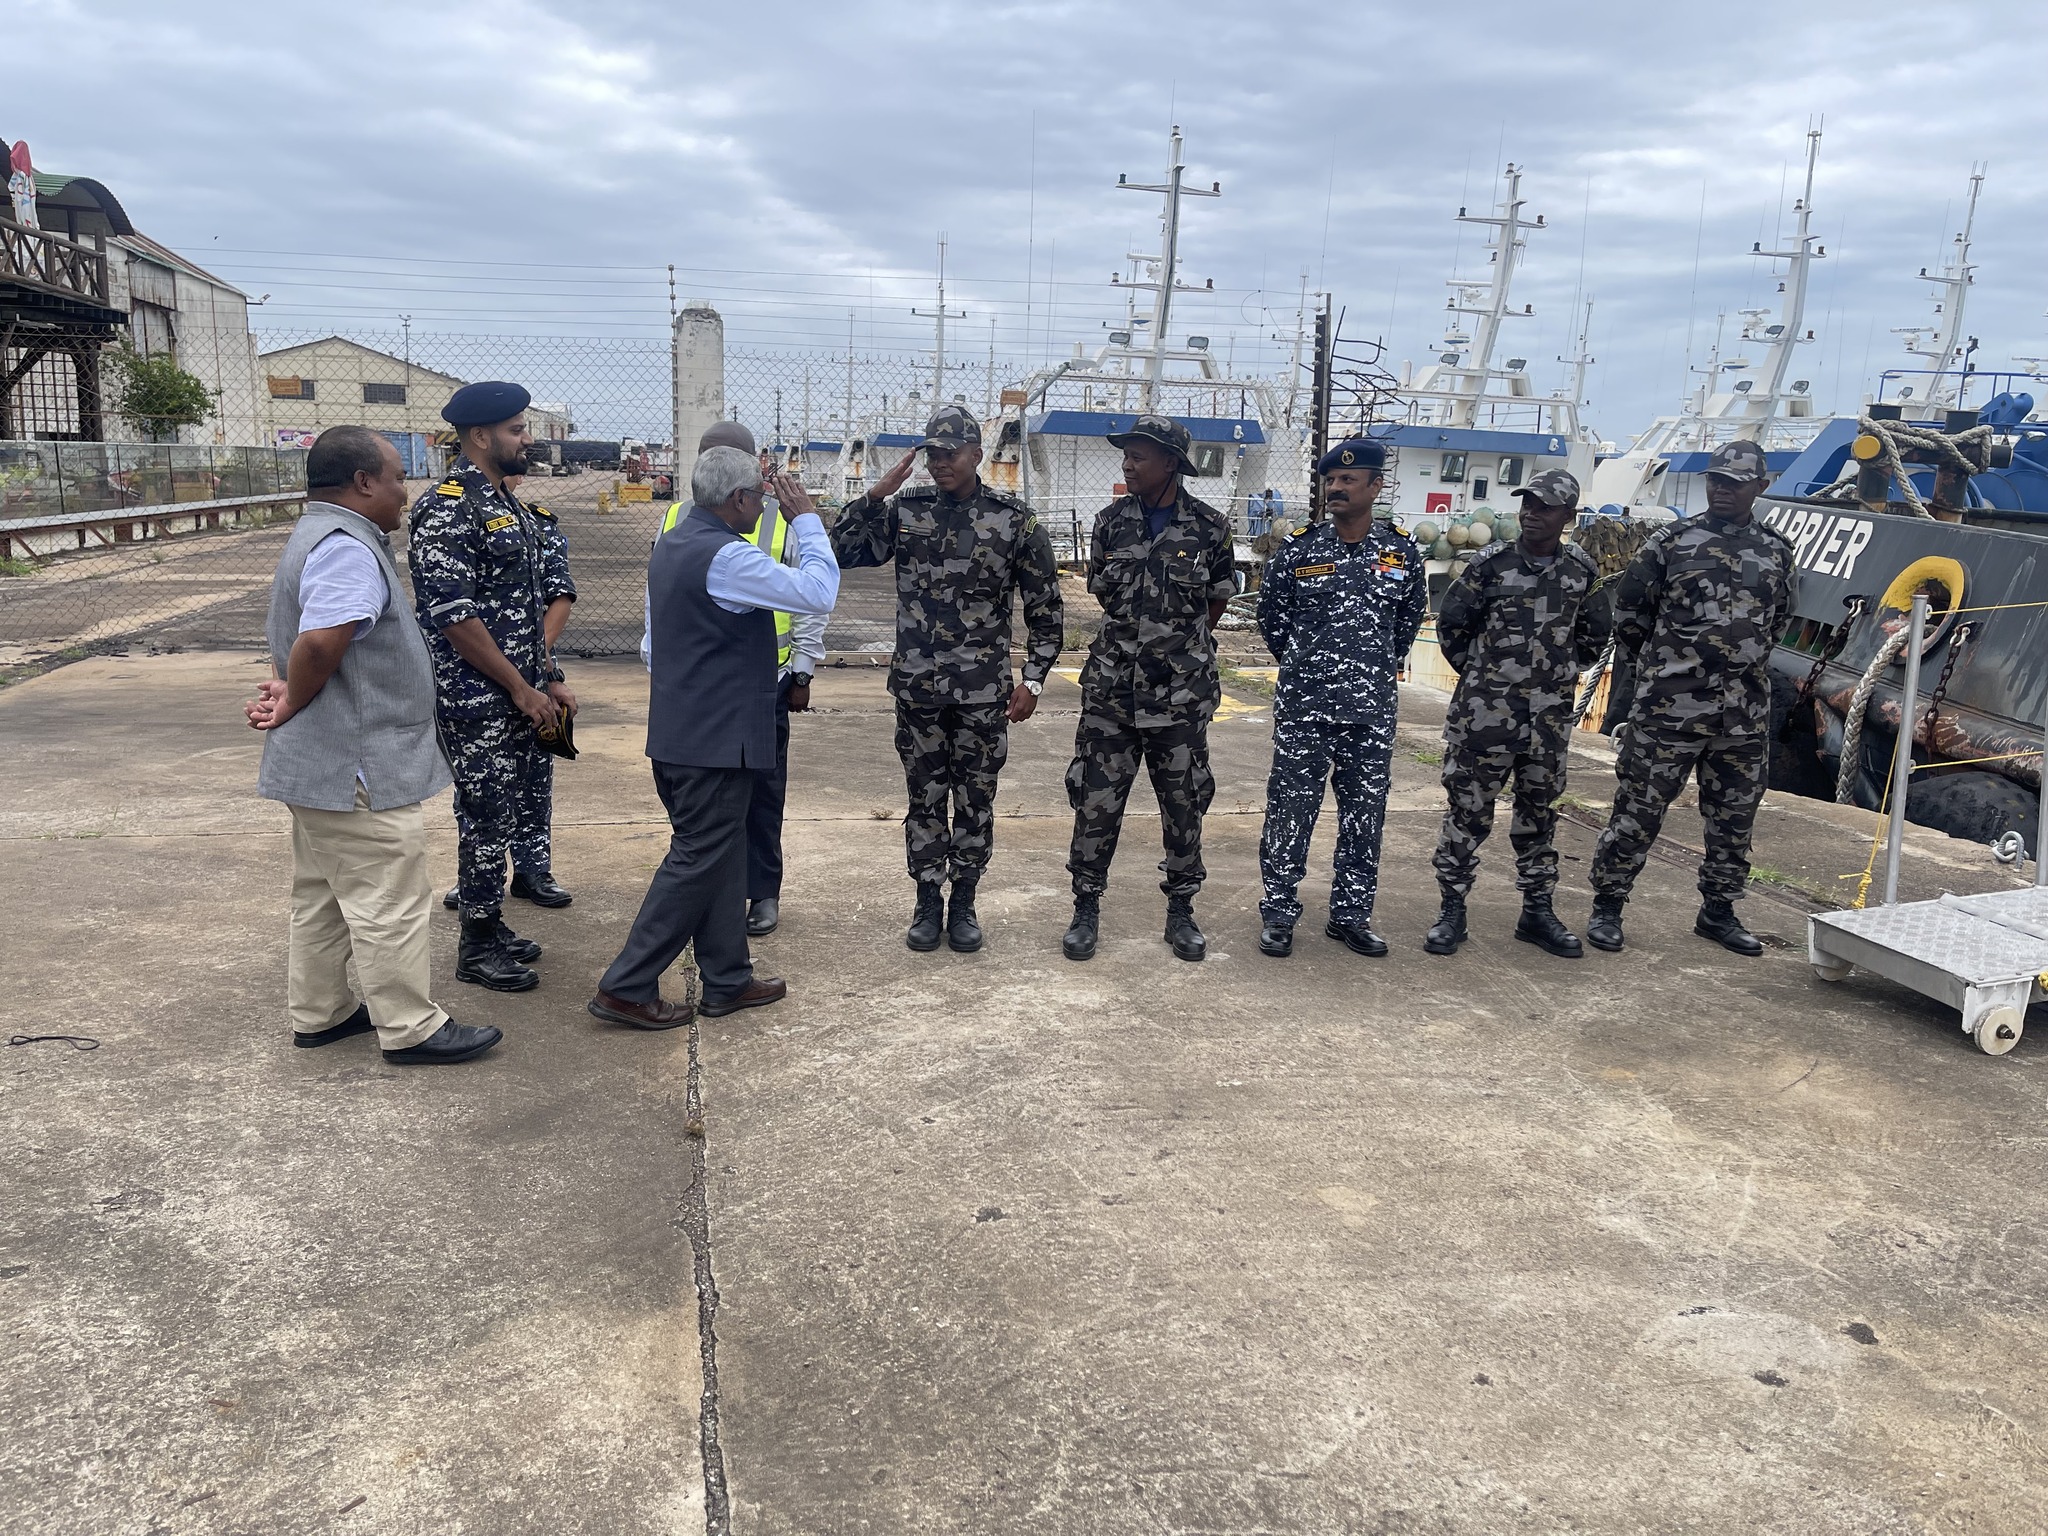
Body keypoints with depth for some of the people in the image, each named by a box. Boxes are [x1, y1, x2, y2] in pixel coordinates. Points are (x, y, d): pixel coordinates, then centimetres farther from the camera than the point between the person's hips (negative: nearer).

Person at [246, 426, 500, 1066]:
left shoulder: (318, 536, 16)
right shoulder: (346, 549, -21)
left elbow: (303, 645, 20)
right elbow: (320, 642, -32)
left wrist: (291, 692, 4)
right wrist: (294, 704, -16)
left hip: (321, 765, 11)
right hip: (359, 767, -11)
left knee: (322, 896, 19)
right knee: (389, 902, -2)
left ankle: (318, 1014, 31)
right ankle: (411, 1029, 7)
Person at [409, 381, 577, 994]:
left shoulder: (509, 503, 13)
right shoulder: (447, 510, -15)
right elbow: (453, 616, -20)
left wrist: (545, 678, 13)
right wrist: (521, 688, -17)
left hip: (523, 693, 9)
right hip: (476, 698, -9)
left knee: (515, 806, 15)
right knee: (488, 818, -1)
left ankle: (494, 928, 28)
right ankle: (477, 946, 13)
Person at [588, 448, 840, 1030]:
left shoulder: (670, 544, 12)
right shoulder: (726, 556, -19)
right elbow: (818, 593, -23)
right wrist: (806, 519, -12)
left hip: (679, 730, 10)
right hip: (716, 736, -10)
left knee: (720, 854, 15)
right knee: (699, 860, -2)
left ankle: (727, 979, 23)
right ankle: (626, 987, 3)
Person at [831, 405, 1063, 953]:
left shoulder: (1014, 519, -4)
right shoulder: (904, 509, 1)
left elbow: (1045, 607, 1)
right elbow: (841, 553, -6)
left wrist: (1033, 680, -3)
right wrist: (876, 493, -13)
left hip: (984, 692, -1)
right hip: (917, 687, 1)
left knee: (975, 801, 9)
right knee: (924, 799, 10)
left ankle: (964, 903, 24)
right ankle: (927, 903, 24)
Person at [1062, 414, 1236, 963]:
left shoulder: (1209, 526, -3)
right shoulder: (1111, 521, 2)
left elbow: (1219, 599, 10)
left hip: (1181, 691, -1)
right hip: (1112, 688, 1)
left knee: (1184, 804, 8)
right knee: (1096, 799, 3)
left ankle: (1181, 909, 24)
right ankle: (1086, 907, 17)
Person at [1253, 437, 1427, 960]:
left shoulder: (1401, 551, 2)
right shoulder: (1298, 550, -2)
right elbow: (1271, 616, 10)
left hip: (1373, 709, 2)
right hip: (1303, 706, -2)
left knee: (1365, 813, 9)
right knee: (1291, 809, 2)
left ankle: (1351, 915, 22)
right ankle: (1278, 913, 13)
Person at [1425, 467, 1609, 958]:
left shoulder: (1582, 572, 5)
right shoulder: (1491, 564, -3)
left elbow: (1594, 635, 18)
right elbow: (1451, 623, 4)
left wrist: (1562, 673, 11)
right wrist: (1479, 673, 6)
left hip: (1551, 715, 3)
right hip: (1485, 712, -3)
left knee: (1539, 810, 12)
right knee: (1469, 808, 0)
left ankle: (1538, 911, 23)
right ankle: (1452, 909, 8)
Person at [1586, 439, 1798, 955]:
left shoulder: (1776, 552, 9)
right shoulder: (1671, 541, -2)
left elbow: (1775, 622, 22)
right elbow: (1629, 610, 5)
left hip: (1746, 714, 4)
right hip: (1667, 707, -4)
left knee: (1735, 817, 13)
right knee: (1638, 809, -1)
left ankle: (1718, 911, 28)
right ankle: (1607, 906, 10)